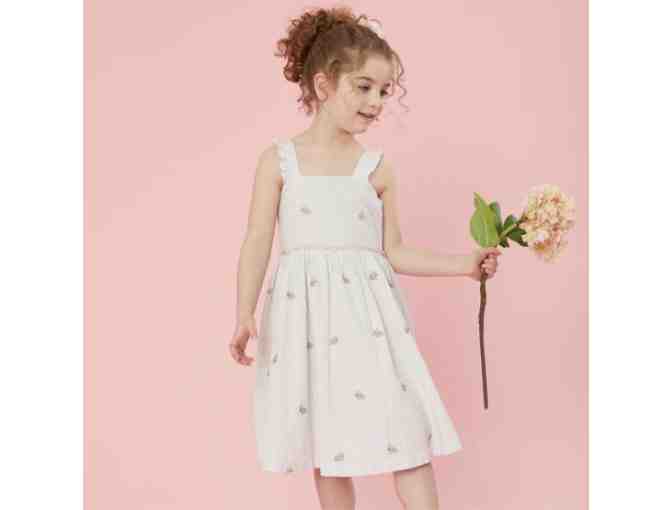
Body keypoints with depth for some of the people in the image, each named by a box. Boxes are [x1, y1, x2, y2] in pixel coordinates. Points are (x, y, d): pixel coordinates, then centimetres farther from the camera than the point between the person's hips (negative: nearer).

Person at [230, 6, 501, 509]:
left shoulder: (378, 169, 5)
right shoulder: (279, 159, 1)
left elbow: (393, 252, 8)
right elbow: (259, 241, -1)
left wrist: (464, 264, 0)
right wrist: (245, 316, -9)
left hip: (367, 309, 1)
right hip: (307, 310, -1)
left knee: (408, 436, -3)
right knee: (327, 444, 8)